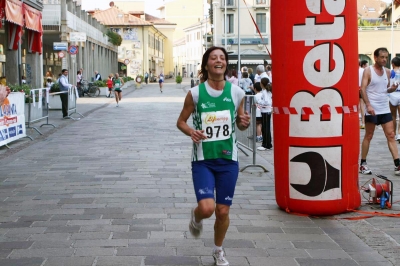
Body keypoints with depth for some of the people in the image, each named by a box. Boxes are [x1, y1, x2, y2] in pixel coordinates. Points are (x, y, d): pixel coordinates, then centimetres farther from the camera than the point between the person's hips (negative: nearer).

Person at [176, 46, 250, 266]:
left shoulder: (236, 93, -2)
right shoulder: (195, 93, -8)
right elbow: (181, 121, 3)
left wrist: (245, 123, -13)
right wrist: (190, 132, -18)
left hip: (228, 159, 2)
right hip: (203, 160, -2)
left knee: (223, 211, 8)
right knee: (206, 208, -17)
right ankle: (196, 217, 23)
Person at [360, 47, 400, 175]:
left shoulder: (387, 72, 10)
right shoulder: (368, 71, -7)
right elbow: (363, 89, -13)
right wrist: (368, 105, -24)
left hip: (385, 109, 5)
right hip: (371, 109, -5)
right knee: (368, 136, 3)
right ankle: (363, 164, 14)